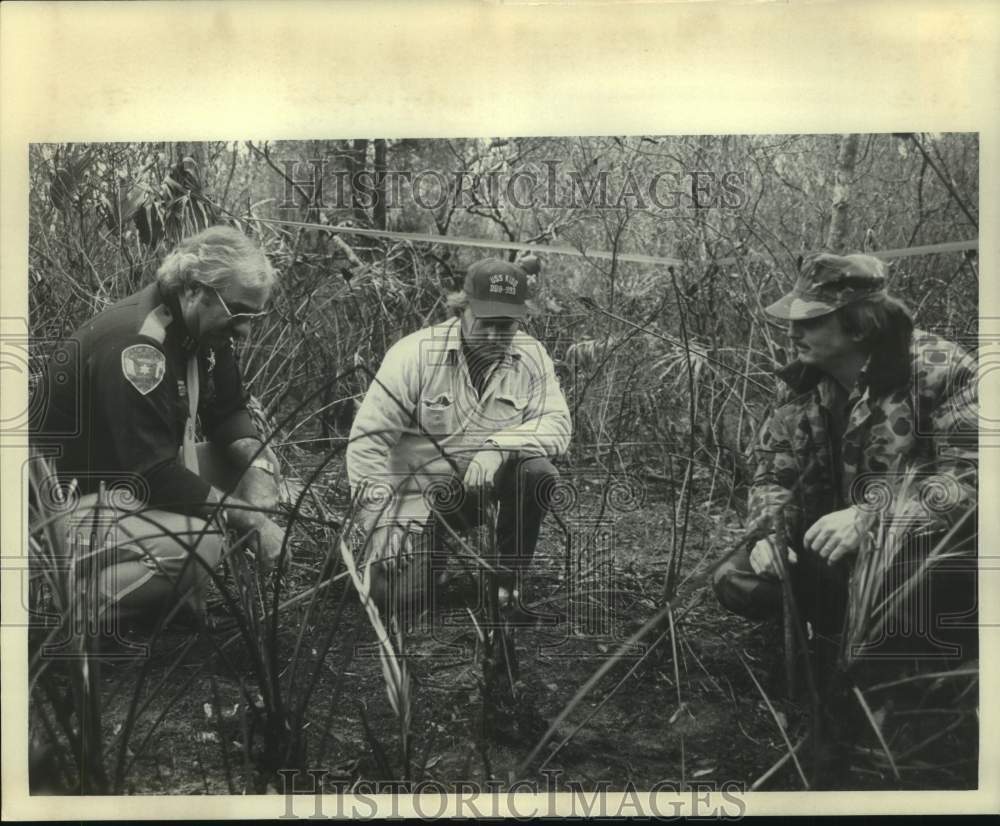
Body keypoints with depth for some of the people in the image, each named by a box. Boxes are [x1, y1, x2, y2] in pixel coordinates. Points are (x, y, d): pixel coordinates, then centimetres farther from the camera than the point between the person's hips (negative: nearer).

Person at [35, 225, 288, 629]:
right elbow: (157, 477, -31)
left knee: (256, 461, 2)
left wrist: (257, 463, -11)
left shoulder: (202, 327, -1)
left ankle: (172, 593, 4)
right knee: (197, 539, -32)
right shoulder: (134, 348, -29)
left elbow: (228, 412, 10)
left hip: (138, 476, 10)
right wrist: (248, 519, -23)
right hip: (75, 501, -10)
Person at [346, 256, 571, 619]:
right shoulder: (415, 353, -16)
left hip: (489, 478, 3)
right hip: (421, 489, -2)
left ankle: (509, 582, -7)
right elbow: (367, 438, -16)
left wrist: (498, 447, -31)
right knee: (392, 593, -16)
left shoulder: (532, 356, -6)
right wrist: (383, 520, -20)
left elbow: (557, 424, -13)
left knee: (537, 472, -28)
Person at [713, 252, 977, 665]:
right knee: (737, 581, -11)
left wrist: (870, 519, -35)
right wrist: (769, 531, -14)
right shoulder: (802, 385, 0)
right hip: (839, 548, 6)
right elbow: (772, 473, 7)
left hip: (937, 552, -6)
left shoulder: (939, 368, -19)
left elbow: (973, 474, -26)